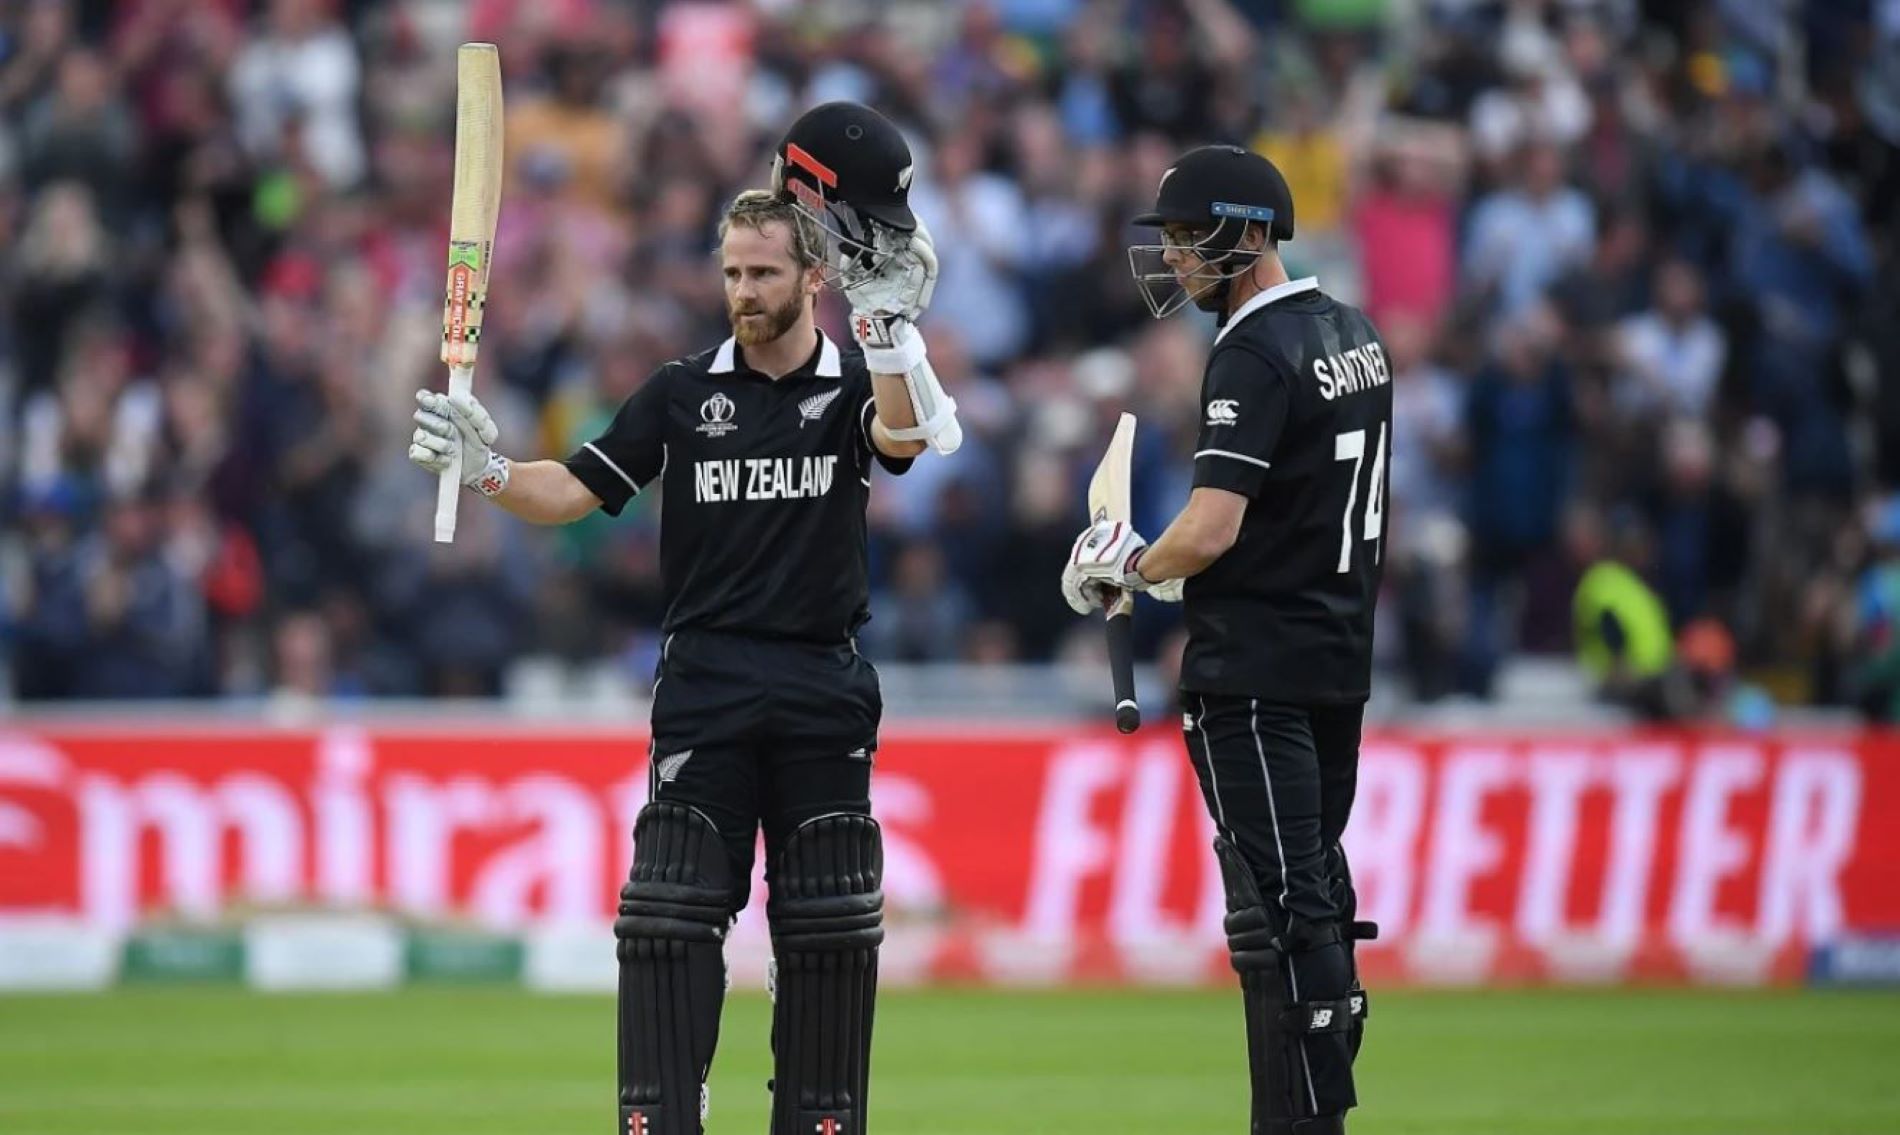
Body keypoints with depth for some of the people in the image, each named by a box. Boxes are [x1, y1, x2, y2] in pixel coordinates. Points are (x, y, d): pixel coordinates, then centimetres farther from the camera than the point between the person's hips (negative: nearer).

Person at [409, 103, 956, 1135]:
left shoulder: (853, 386, 5)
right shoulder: (683, 393, 8)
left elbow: (904, 436, -18)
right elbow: (573, 492, 3)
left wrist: (891, 316, -30)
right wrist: (485, 468, -15)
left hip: (825, 692, 0)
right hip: (705, 686, 0)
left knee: (827, 924, 3)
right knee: (668, 915, -7)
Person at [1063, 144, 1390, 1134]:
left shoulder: (1253, 356, -16)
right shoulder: (1355, 336, 13)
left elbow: (1212, 532, -23)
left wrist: (1128, 567, -4)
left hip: (1255, 670, -10)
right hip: (1342, 659, 10)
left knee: (1278, 905, -11)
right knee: (1319, 896, 13)